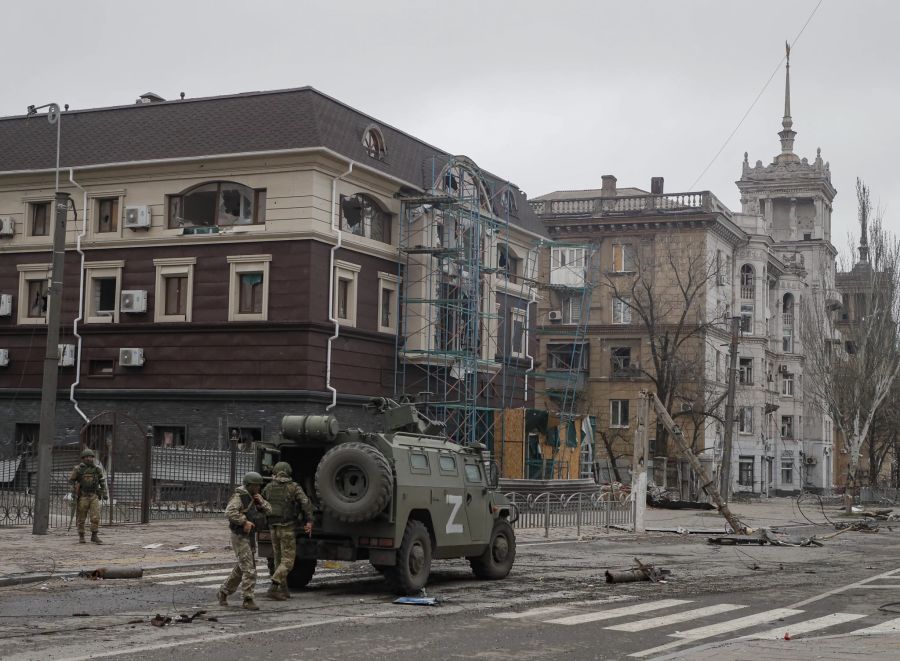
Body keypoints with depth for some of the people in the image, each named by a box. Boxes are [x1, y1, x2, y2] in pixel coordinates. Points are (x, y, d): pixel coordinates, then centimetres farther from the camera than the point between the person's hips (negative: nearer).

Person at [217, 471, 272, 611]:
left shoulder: (255, 497, 12)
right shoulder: (239, 497, -15)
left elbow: (268, 511, 9)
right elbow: (229, 512, -29)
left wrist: (261, 501, -9)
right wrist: (245, 521, -29)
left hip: (251, 536, 9)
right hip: (240, 537, -9)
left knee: (241, 568, 16)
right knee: (249, 569, -14)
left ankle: (223, 592, 30)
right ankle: (248, 600, -13)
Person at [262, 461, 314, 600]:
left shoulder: (268, 487, 4)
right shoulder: (294, 487, -6)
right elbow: (306, 503, -16)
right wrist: (308, 521, -13)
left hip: (273, 528, 4)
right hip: (288, 528, -4)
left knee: (279, 559, 17)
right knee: (287, 561, -2)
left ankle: (283, 590, 20)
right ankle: (273, 588, -17)